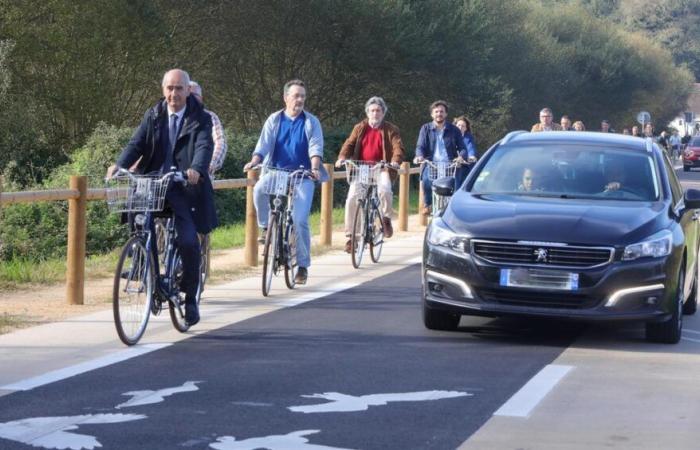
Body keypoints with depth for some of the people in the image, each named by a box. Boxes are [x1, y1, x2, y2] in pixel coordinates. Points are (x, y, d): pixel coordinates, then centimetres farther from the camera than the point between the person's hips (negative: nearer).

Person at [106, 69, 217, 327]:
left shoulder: (201, 120, 1)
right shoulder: (153, 117, 10)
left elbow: (205, 147, -16)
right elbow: (136, 143, -1)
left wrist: (196, 169, -38)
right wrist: (119, 165, -22)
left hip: (184, 189, -3)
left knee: (188, 242, -12)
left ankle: (190, 298, 7)